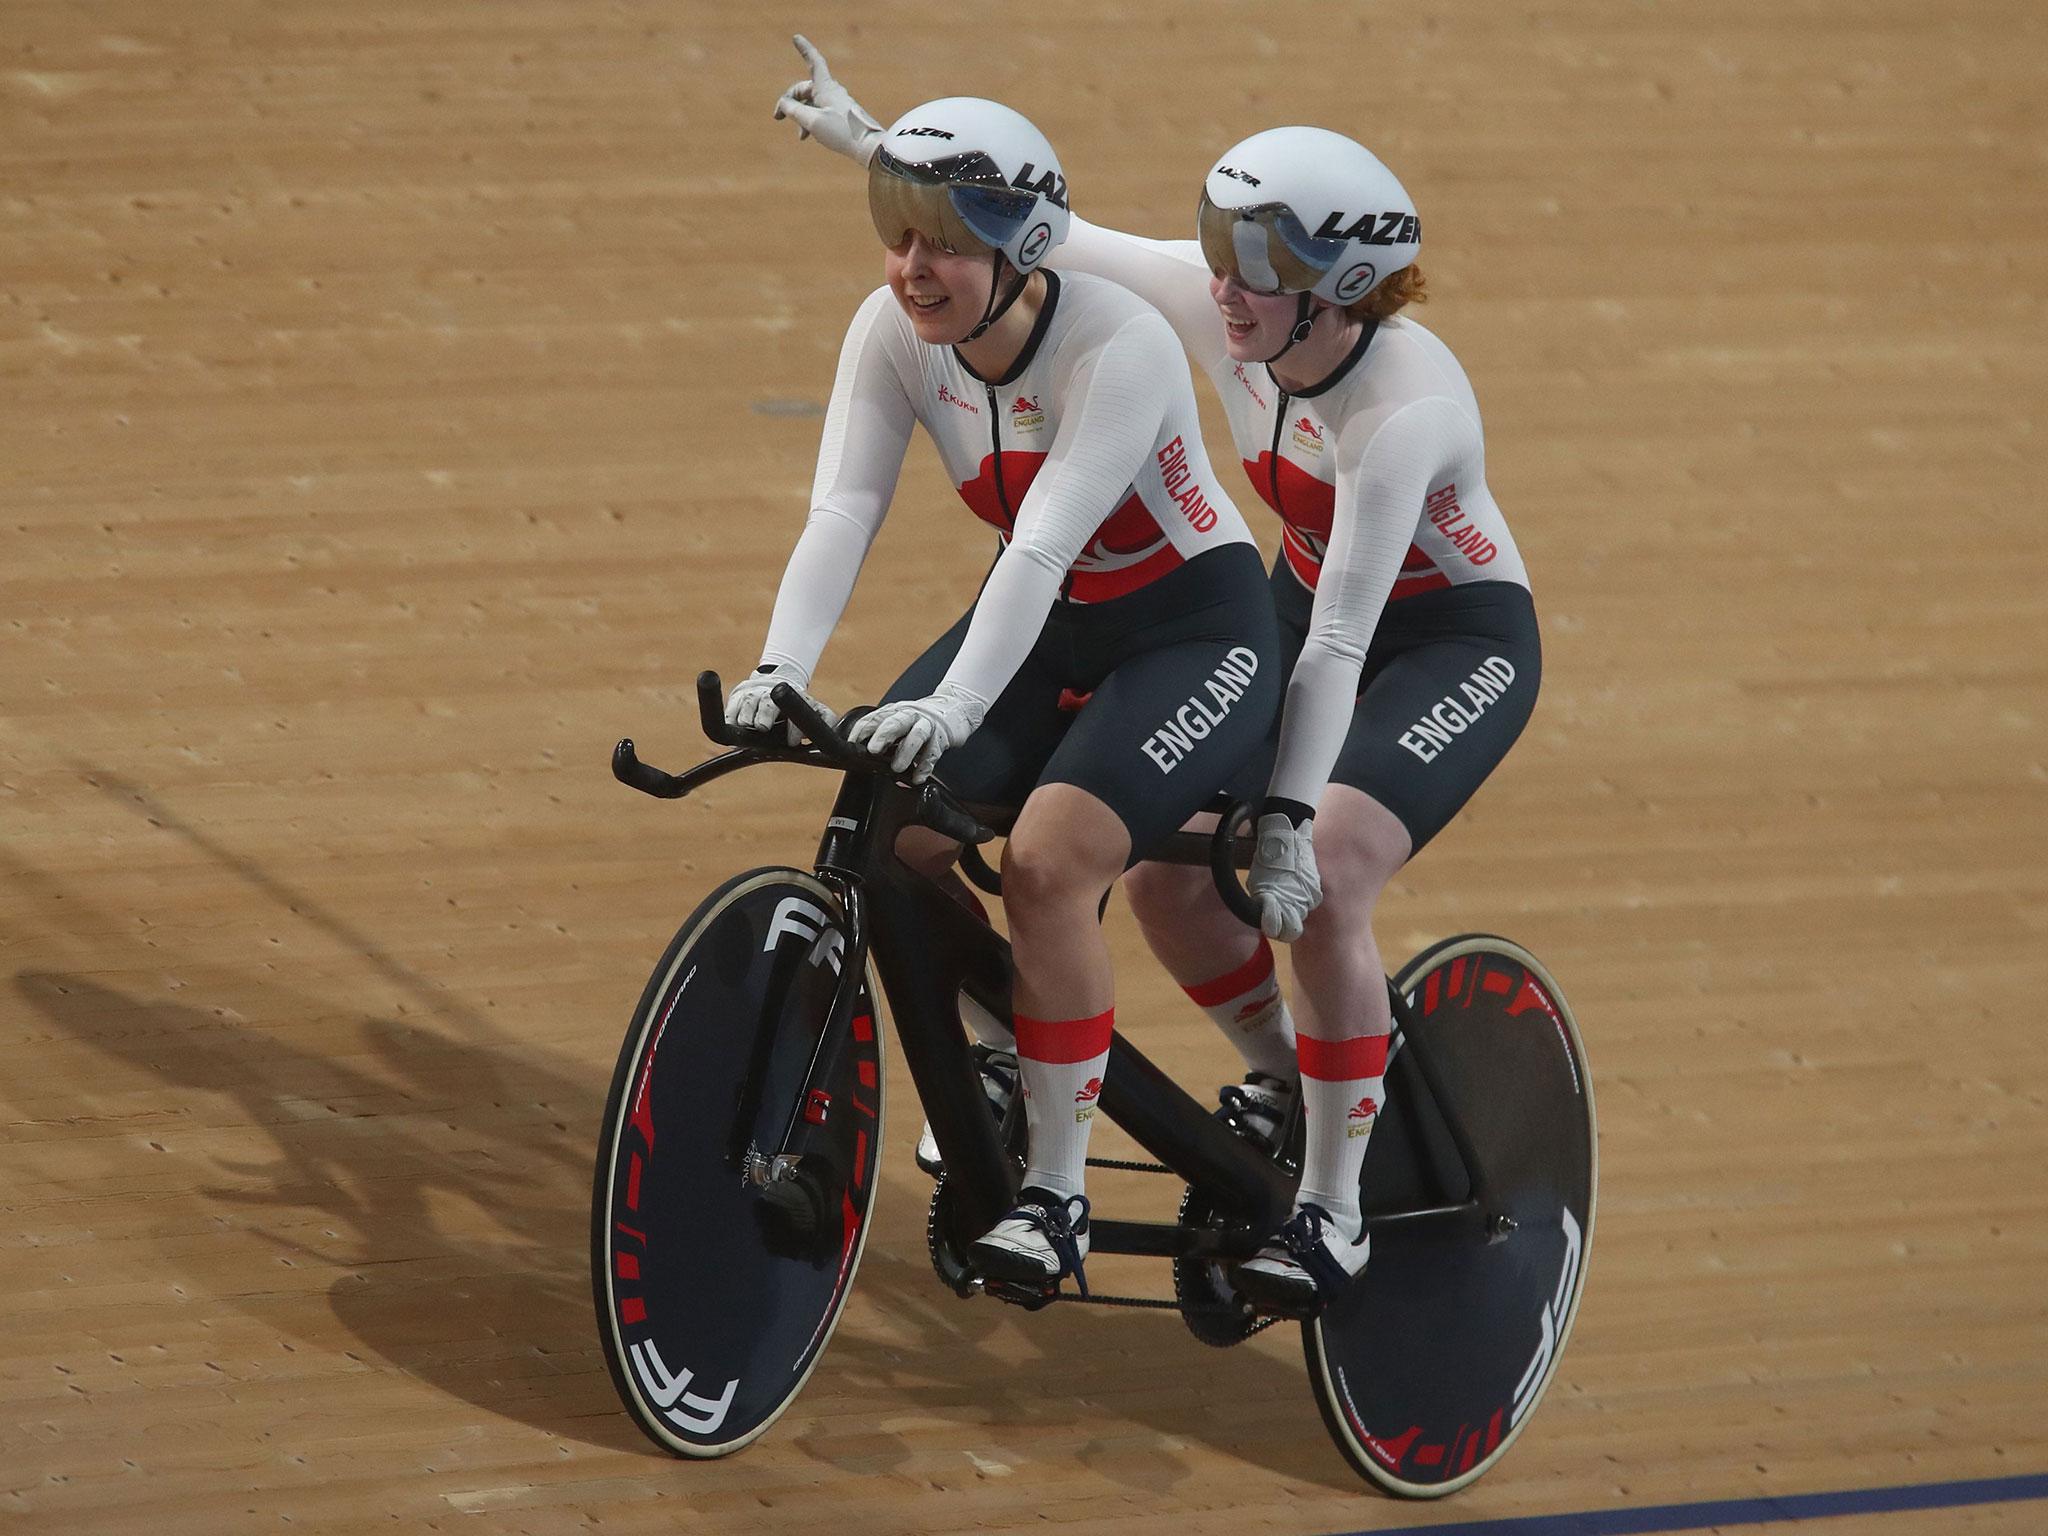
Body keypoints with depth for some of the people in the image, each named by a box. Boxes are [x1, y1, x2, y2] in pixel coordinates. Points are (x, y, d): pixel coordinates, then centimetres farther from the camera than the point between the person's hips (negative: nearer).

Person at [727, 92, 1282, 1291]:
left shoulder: (1120, 349, -29)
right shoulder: (897, 333, -13)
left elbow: (1045, 546, -39)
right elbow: (843, 509, -22)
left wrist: (954, 708, -51)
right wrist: (781, 671, -39)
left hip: (1195, 631, -6)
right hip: (1048, 624, 6)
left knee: (1049, 855, -28)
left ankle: (1058, 1191, -15)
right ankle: (1008, 1049, 15)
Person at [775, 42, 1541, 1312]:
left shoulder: (1407, 406, -34)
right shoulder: (1223, 314, -17)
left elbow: (1344, 636, -35)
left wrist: (1290, 816, -35)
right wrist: (865, 141, -10)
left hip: (1456, 645, -7)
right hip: (1304, 606, 7)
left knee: (1318, 893, -25)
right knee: (1165, 871, -5)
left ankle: (1335, 1208, -12)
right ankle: (1288, 1087, 22)